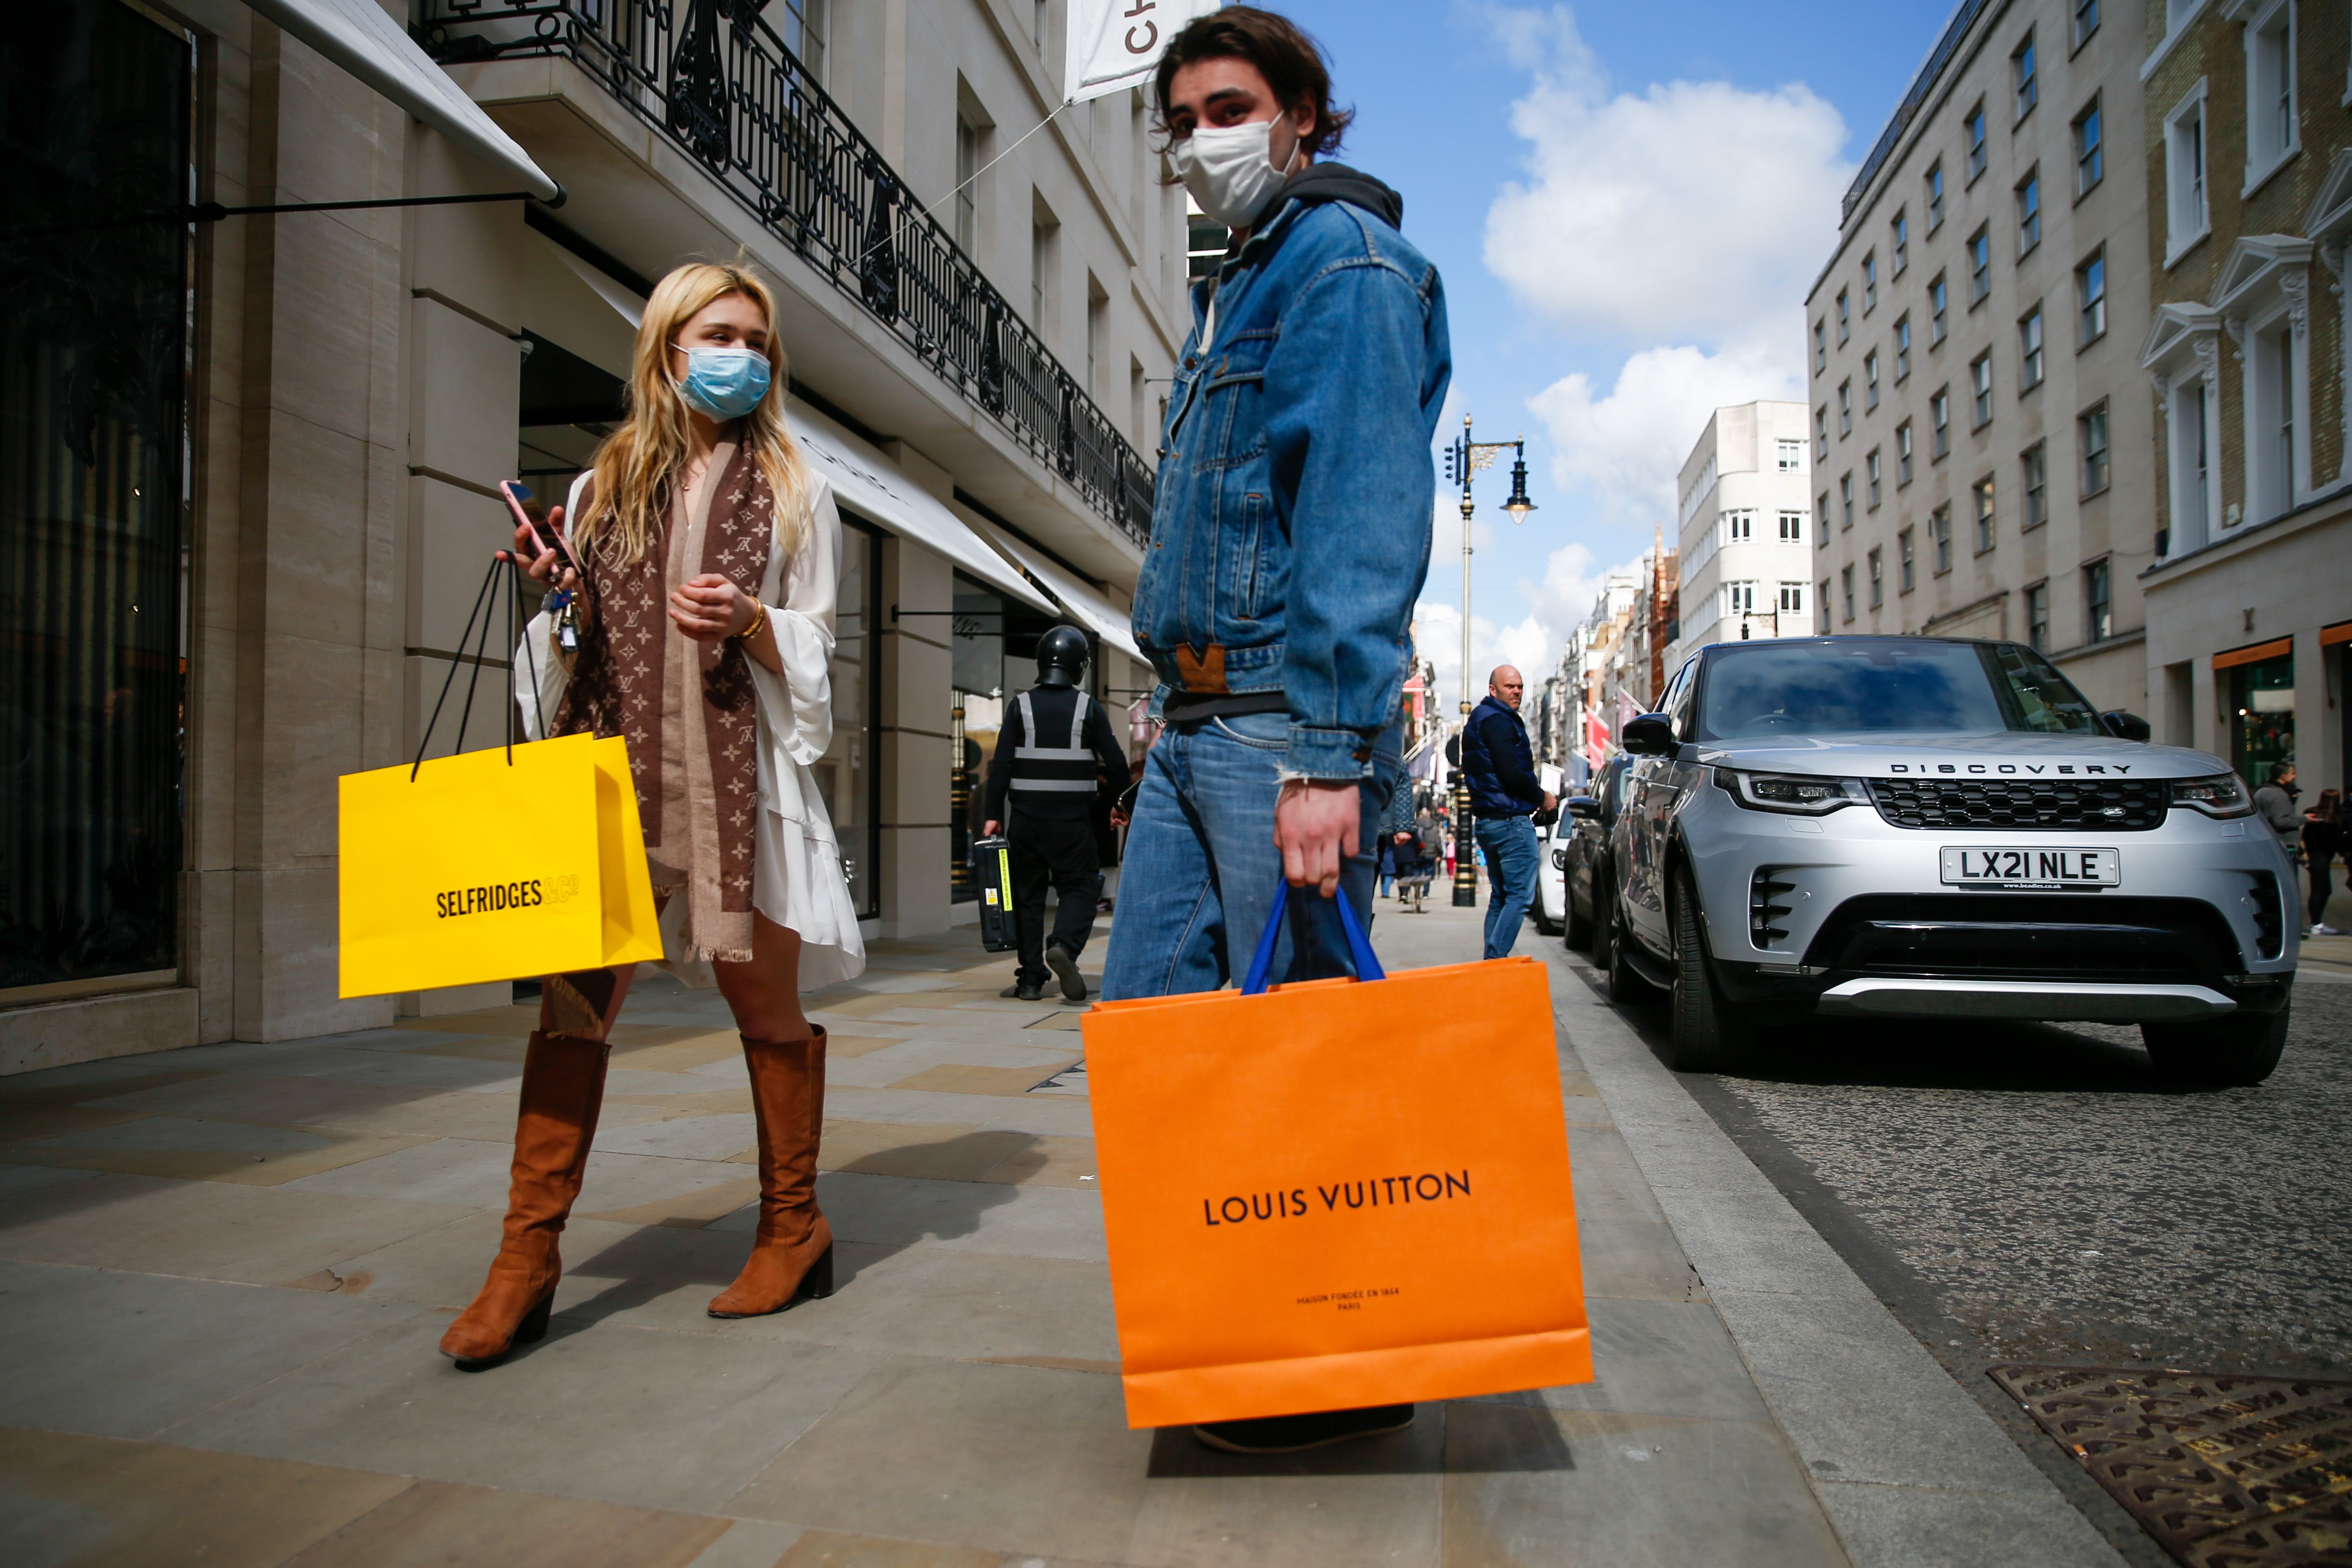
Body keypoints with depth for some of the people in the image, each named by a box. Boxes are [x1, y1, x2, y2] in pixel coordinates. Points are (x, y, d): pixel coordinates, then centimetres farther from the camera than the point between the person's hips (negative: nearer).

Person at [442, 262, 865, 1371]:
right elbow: (575, 648, 19)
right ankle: (526, 1261, 4)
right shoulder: (602, 489, 18)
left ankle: (793, 1231, 18)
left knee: (763, 1002, 2)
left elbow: (814, 655, 7)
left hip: (737, 772, -2)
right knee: (570, 1006, -4)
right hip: (613, 767, 2)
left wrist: (749, 622, -12)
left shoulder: (793, 492, 12)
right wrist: (553, 598, -1)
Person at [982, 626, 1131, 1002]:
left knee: (1028, 893, 9)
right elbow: (1116, 763, -1)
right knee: (1079, 887, 5)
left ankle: (1030, 979, 10)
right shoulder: (1089, 707, -1)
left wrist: (994, 815, 1)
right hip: (1073, 819, -2)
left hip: (1026, 817, 2)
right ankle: (1064, 946, -22)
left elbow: (1001, 764, -3)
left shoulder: (1020, 706, 2)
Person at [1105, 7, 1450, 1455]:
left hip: (1284, 725, -10)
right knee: (1146, 1017, 10)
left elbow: (1367, 513, -17)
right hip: (1195, 727, 10)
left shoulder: (1346, 262, -3)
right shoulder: (1233, 293, 26)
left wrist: (1331, 754, -25)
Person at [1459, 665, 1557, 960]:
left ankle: (1492, 961, 11)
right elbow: (1511, 773, -20)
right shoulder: (1499, 722, -11)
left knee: (1501, 896, 13)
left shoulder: (1478, 720, 22)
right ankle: (1495, 960, -17)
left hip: (1486, 820, 10)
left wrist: (1534, 796, 15)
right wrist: (1542, 797, -6)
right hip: (1510, 819, -10)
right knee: (1520, 895, -11)